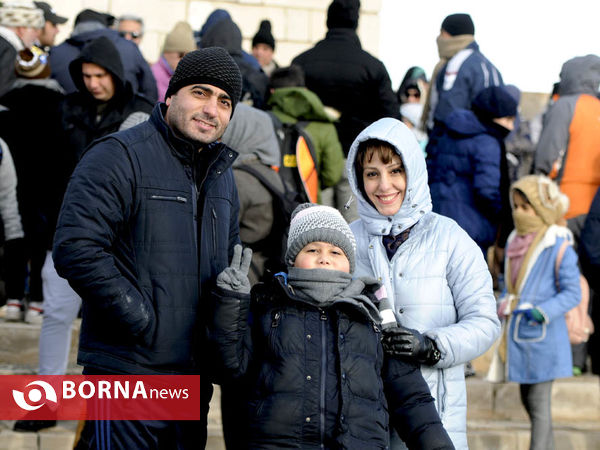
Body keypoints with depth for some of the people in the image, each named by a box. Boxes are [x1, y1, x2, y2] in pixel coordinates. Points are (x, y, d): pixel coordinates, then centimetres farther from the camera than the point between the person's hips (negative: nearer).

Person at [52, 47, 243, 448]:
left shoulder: (222, 174, 16)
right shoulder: (119, 157, -9)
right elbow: (76, 250, -19)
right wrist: (144, 321, -19)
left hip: (195, 379, 7)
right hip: (127, 371, -7)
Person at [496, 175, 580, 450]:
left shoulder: (559, 247, -14)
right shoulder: (515, 242, 8)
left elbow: (572, 293, -14)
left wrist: (543, 312, -24)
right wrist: (503, 305, 6)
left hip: (544, 335, -8)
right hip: (518, 332, 8)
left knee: (539, 402, -3)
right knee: (527, 398, 17)